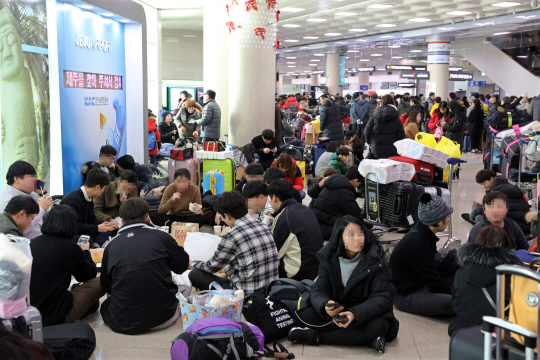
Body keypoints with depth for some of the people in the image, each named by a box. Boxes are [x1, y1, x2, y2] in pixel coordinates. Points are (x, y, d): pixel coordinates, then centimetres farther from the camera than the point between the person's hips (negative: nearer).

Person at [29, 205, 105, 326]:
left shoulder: (32, 243, 2)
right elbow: (90, 274, 4)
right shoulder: (70, 248, -13)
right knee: (98, 283, 6)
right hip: (54, 316, -6)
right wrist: (86, 252, 23)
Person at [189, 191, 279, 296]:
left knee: (195, 274, 1)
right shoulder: (264, 227, 5)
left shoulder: (231, 236, -17)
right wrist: (226, 274, 31)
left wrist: (192, 263, 20)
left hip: (247, 295, -8)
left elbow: (212, 267, 0)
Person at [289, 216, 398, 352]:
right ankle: (367, 338, -24)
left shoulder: (376, 261, -12)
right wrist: (325, 306, -33)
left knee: (379, 325, -36)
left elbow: (382, 297, -18)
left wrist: (355, 314, -36)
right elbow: (319, 291, -6)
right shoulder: (329, 259, -3)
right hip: (337, 312, 3)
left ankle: (316, 337, -24)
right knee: (307, 315, -22)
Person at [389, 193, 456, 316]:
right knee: (450, 302, -32)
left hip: (422, 284, 10)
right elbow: (433, 280, -19)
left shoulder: (425, 235, 0)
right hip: (405, 296, -10)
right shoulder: (416, 244, -27)